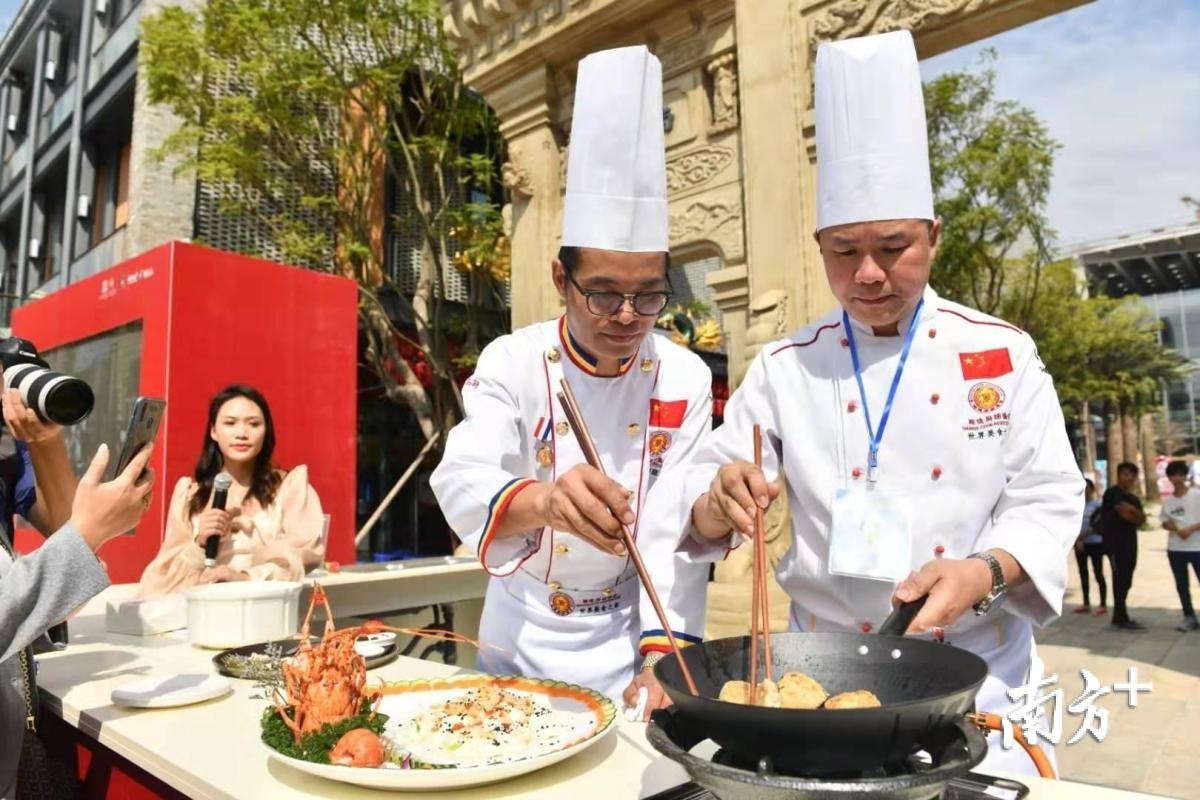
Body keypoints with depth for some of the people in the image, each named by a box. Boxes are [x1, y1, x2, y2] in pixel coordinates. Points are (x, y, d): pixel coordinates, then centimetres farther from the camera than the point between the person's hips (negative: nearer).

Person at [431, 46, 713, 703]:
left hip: (625, 638, 0)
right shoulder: (512, 362, -12)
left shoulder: (684, 378, -9)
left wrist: (661, 656, -22)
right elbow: (463, 481, -26)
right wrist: (542, 499, -47)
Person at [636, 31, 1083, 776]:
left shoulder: (1003, 352, -3)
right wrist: (719, 503, -27)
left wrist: (986, 572, -22)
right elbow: (698, 501, -4)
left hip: (977, 672, 1)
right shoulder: (786, 366, -4)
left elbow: (1046, 500, -3)